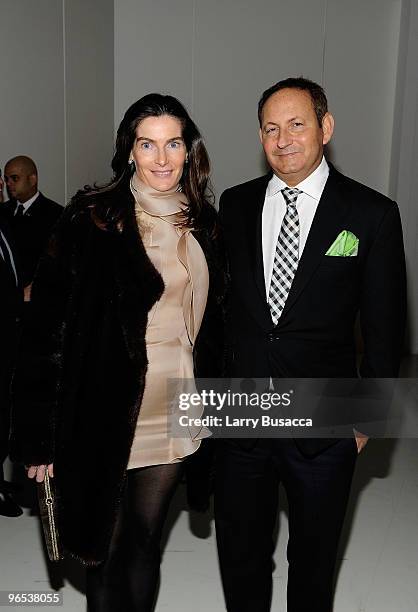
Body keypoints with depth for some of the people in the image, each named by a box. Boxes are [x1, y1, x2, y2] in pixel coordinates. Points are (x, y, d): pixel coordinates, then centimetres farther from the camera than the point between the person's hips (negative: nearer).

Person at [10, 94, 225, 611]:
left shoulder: (202, 222, 6)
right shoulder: (92, 220, -10)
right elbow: (49, 325, -12)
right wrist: (42, 433, -13)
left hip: (175, 413, 4)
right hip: (109, 412, -4)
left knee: (145, 541, 18)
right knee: (106, 548, 12)